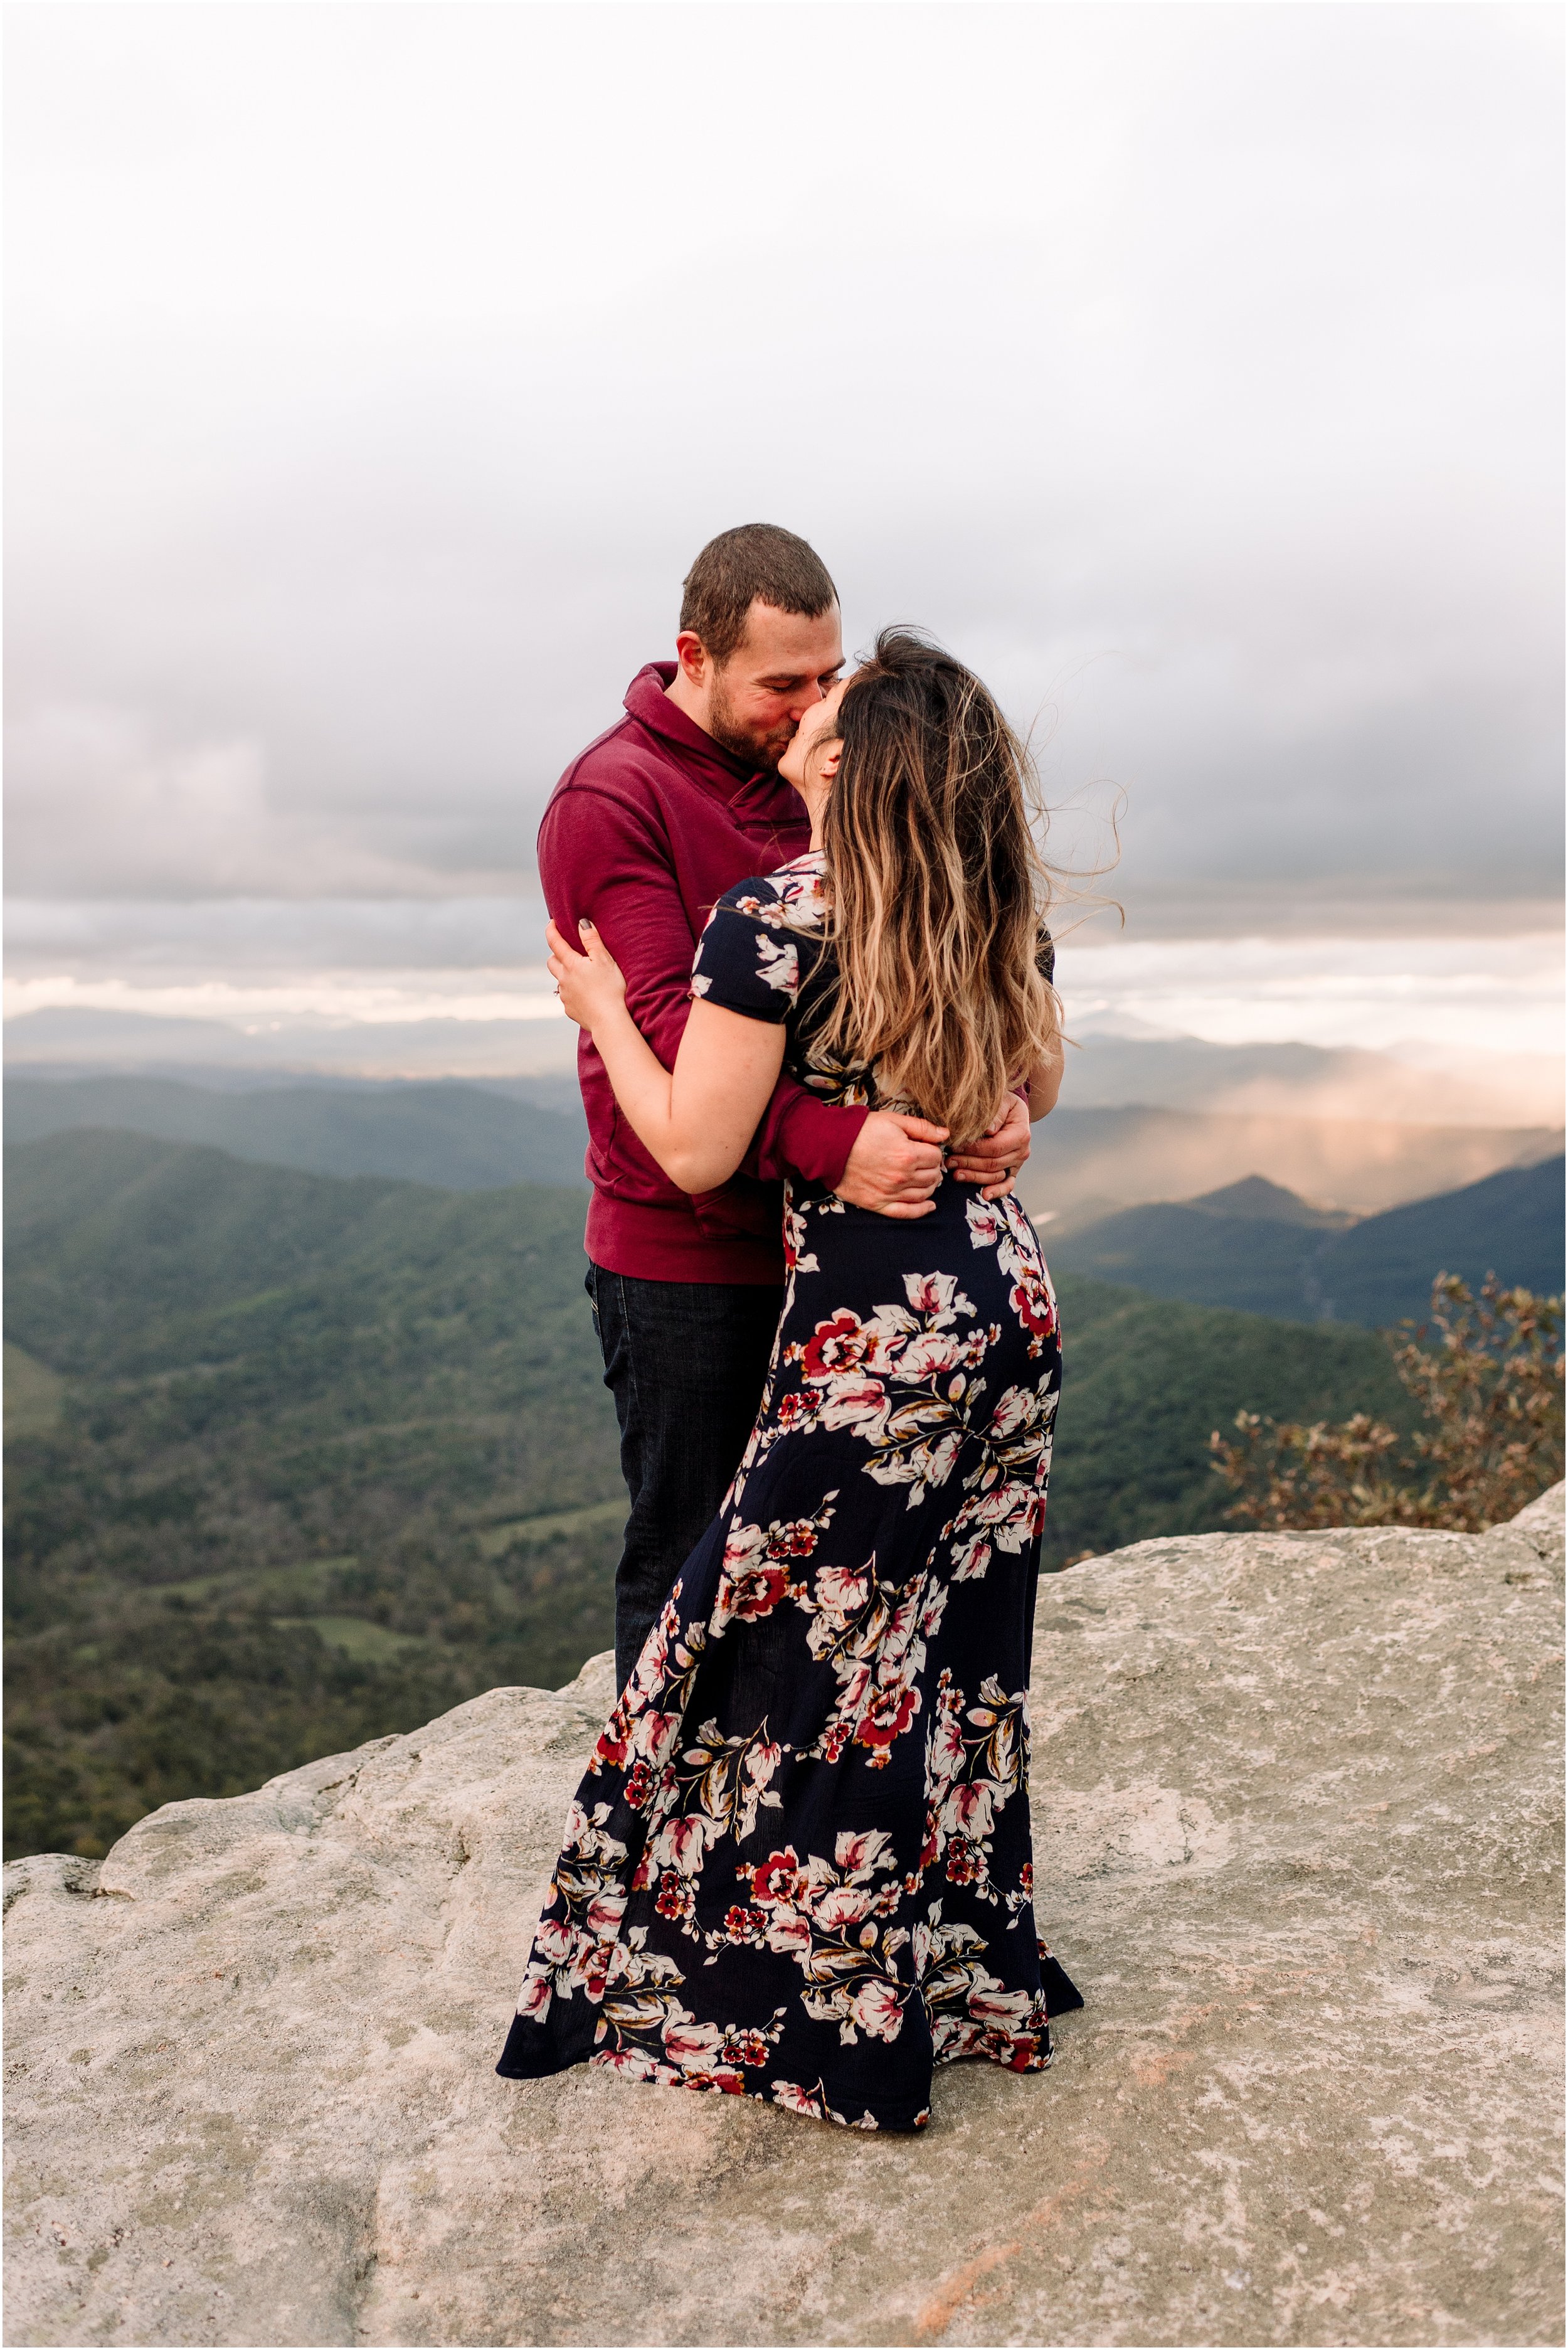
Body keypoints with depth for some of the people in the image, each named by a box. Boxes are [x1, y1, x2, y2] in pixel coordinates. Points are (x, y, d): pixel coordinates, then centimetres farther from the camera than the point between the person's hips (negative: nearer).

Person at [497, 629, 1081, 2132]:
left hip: (872, 1327, -7)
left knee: (818, 1662, 7)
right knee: (954, 1654, 18)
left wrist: (603, 1010, 0)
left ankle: (816, 2014, 21)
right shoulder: (1005, 917, 7)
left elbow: (696, 1150, -14)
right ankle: (971, 1977, 33)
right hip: (1008, 1291, 7)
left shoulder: (775, 916, -14)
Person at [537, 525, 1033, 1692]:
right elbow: (667, 1016, -24)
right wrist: (825, 1139, -38)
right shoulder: (610, 798, -12)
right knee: (688, 1565, 7)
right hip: (683, 1257, -6)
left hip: (833, 1239, 6)